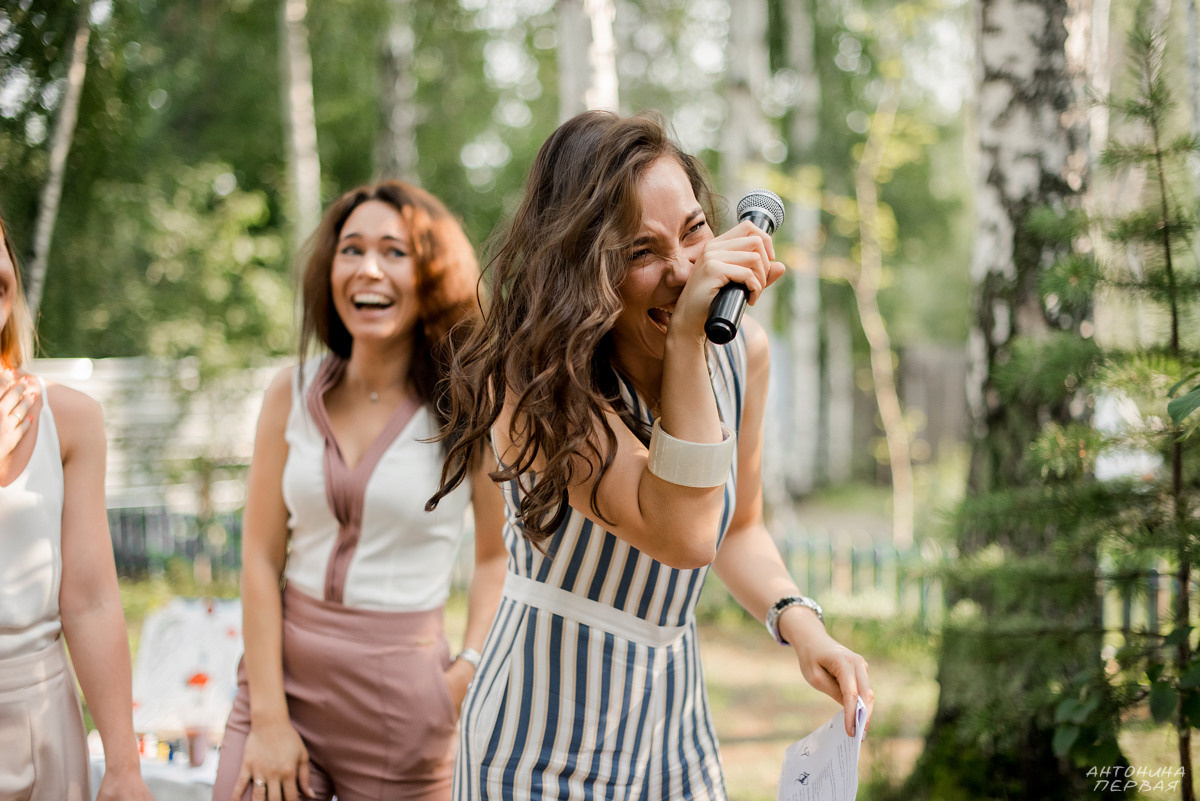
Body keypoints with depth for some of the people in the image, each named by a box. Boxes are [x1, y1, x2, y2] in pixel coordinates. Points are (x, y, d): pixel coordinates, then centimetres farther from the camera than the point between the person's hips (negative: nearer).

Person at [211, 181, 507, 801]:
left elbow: (499, 556, 3)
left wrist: (470, 668, -11)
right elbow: (261, 558, -1)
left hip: (401, 695, -2)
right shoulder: (293, 394, 2)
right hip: (282, 667, 2)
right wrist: (268, 719, -5)